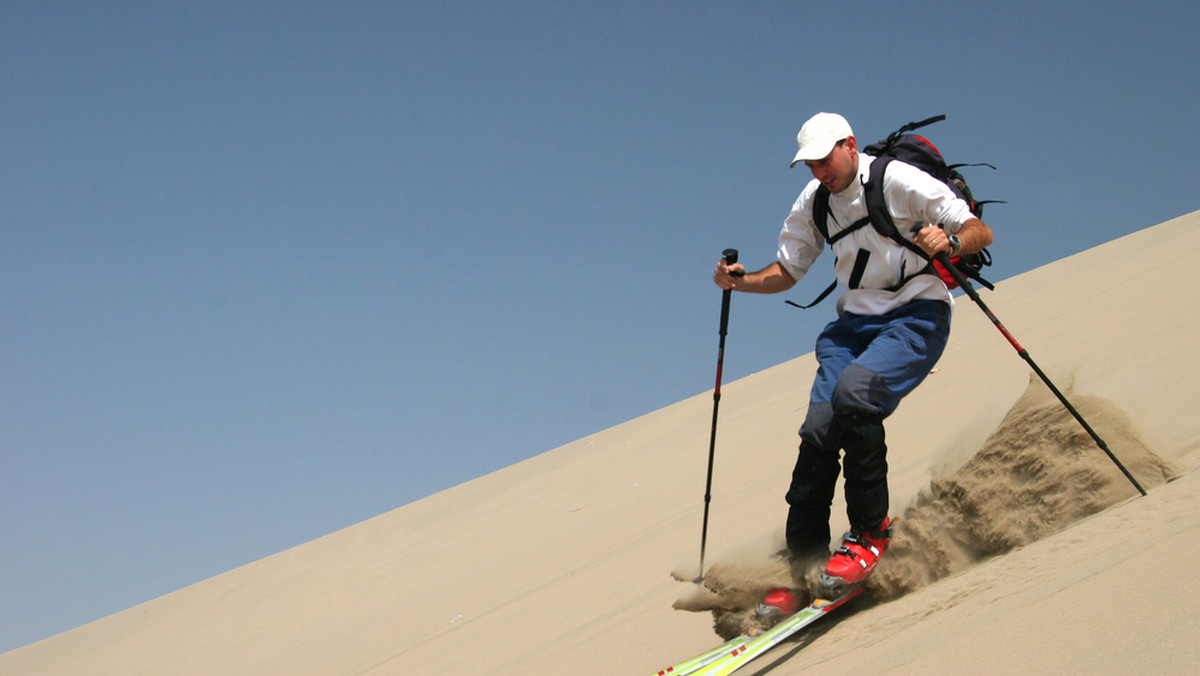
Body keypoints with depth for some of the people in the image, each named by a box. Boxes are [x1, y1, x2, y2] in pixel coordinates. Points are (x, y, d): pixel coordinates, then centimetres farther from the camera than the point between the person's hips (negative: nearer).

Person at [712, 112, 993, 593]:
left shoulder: (898, 181, -10)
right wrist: (740, 280, -2)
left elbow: (981, 233, -10)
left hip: (917, 317, -5)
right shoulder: (813, 202, 8)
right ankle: (803, 562, -3)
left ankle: (870, 531, -16)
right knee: (819, 428, -12)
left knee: (852, 392, -31)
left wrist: (948, 241, -33)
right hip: (855, 321, 6)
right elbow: (786, 272, 18)